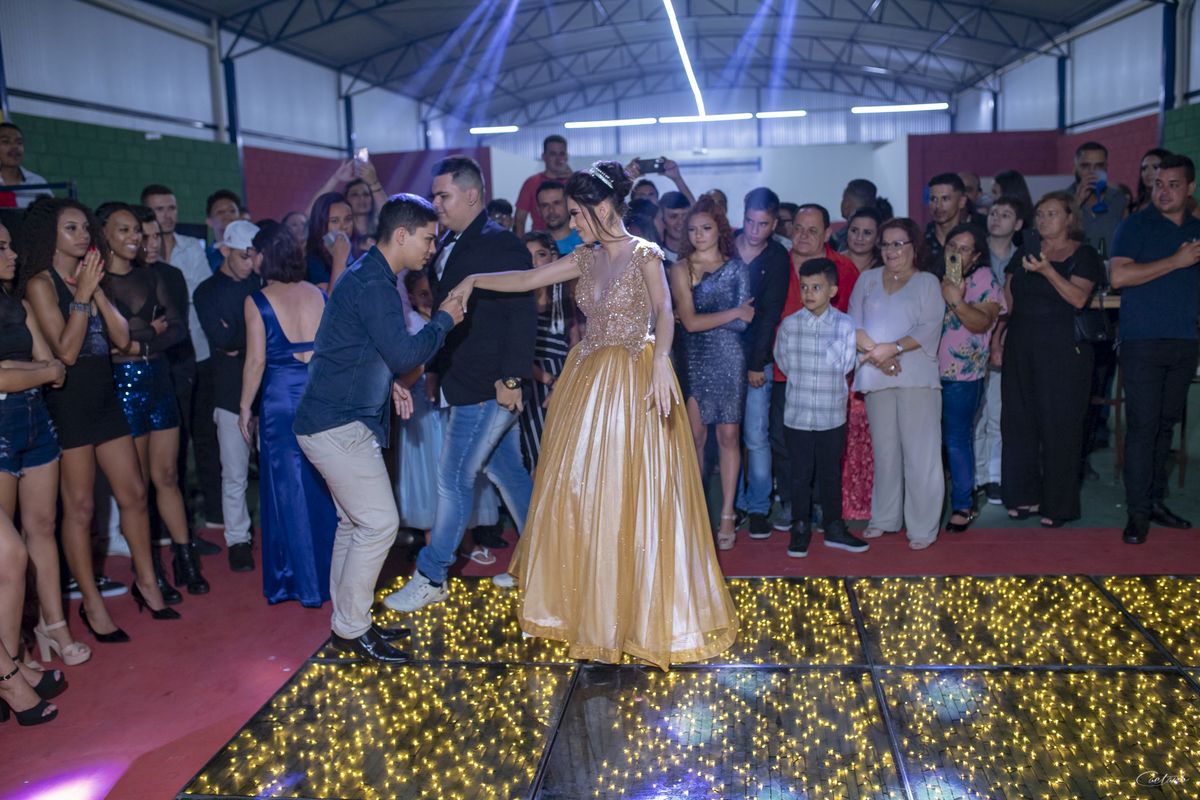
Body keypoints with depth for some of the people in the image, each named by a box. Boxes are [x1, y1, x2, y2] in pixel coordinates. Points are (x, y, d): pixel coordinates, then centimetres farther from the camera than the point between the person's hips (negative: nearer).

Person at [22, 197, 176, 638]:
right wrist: (82, 292, -16)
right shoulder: (41, 282, -8)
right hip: (68, 403, -7)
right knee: (79, 507, 2)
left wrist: (97, 291, -7)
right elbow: (66, 350, -17)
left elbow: (122, 338, 3)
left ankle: (146, 582, 24)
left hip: (105, 398, 7)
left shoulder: (91, 276, 11)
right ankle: (91, 603, 13)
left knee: (133, 493, 10)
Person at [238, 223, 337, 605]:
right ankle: (331, 572, 23)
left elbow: (256, 361, -7)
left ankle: (299, 581, 15)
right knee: (326, 486, 13)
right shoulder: (319, 295, 5)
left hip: (281, 400, -3)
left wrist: (245, 407, 3)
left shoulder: (258, 301, -5)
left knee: (288, 489, 7)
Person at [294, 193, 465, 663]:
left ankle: (347, 622, 26)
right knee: (379, 523, -7)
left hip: (336, 420, 11)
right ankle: (352, 631, 4)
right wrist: (444, 319, -8)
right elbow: (405, 354, -22)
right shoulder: (373, 284, -18)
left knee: (355, 522, 16)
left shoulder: (367, 276, 16)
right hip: (338, 425, -11)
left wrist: (389, 383, 13)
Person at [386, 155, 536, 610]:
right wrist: (435, 368, 17)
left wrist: (510, 379, -22)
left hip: (491, 389, -9)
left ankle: (430, 579, 11)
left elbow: (522, 316, -19)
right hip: (466, 385, 9)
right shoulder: (450, 246, 13)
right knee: (508, 474, 17)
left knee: (453, 479, -2)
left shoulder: (501, 245, -14)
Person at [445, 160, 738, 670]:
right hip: (589, 379, 7)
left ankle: (645, 608, 15)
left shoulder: (644, 255, -9)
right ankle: (588, 603, 27)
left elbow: (664, 310, -24)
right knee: (578, 491, 10)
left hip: (634, 383, -7)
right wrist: (475, 280, 3)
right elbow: (526, 279, 13)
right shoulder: (586, 259, 10)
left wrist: (660, 362, -41)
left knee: (633, 493, -2)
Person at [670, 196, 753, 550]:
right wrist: (732, 312, -6)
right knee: (695, 436, 0)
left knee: (728, 435, 1)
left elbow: (743, 323, -4)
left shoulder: (737, 267, 5)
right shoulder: (680, 269, 2)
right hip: (692, 358, 0)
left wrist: (701, 317, -8)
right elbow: (690, 322, -9)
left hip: (727, 358, 0)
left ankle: (727, 516, 8)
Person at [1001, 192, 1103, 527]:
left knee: (1059, 425, -2)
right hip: (1021, 348, 5)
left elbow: (1079, 298, -16)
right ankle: (1025, 497, 17)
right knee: (1018, 421, 6)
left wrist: (1047, 271, -26)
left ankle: (1057, 505, 8)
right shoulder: (1023, 254, 15)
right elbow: (1007, 299, 16)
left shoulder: (1084, 255, 0)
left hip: (1063, 350, -5)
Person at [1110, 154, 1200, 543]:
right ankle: (1137, 511, -2)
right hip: (1143, 341, -5)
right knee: (1142, 426, -7)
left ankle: (1155, 500, 19)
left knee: (1166, 424, 10)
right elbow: (1118, 277, -15)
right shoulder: (1135, 226, -1)